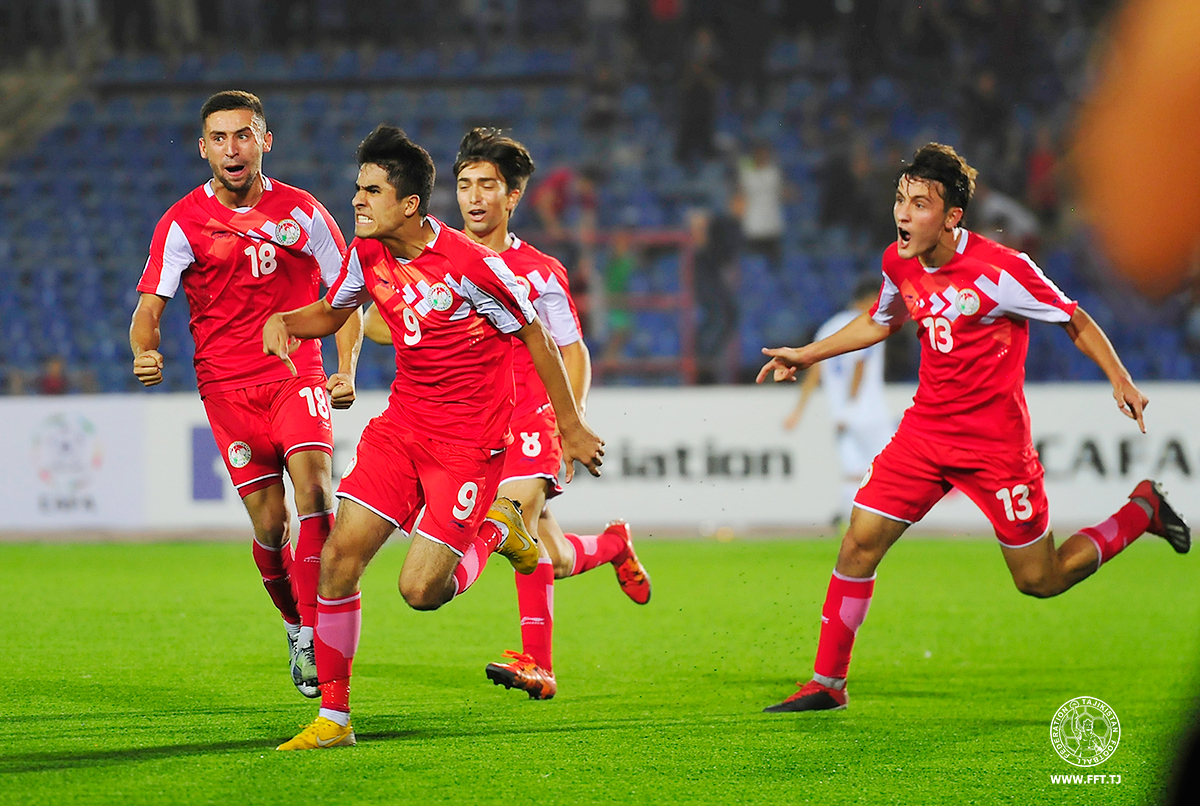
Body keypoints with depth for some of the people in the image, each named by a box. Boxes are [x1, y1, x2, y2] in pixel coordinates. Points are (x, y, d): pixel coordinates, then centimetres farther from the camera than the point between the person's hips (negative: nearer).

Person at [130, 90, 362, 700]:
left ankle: (314, 634, -17)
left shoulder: (301, 212, 4)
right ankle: (296, 624, 23)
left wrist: (346, 369, -5)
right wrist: (145, 352, -25)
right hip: (226, 388, 0)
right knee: (269, 524, -3)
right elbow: (149, 307, -2)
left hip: (296, 376, 0)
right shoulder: (182, 222, 1)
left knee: (314, 488, -22)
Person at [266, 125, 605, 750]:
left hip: (469, 441, -6)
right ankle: (333, 718, 3)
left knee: (420, 591, -12)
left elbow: (535, 339, -8)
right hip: (401, 425, 6)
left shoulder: (471, 265, -19)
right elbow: (332, 312, 19)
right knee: (338, 558, -8)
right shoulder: (367, 254, -1)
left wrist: (572, 429, -1)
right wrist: (284, 320, -4)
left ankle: (496, 532, 20)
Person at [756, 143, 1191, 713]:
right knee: (859, 542, -7)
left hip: (995, 441, -5)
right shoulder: (898, 263, -1)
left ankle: (1142, 510, 28)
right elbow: (879, 322, 22)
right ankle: (827, 684, 4)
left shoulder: (1000, 270, -19)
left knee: (1041, 581, 3)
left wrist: (1121, 383, -16)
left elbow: (1075, 321, -6)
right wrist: (806, 356, 21)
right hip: (925, 427, 5)